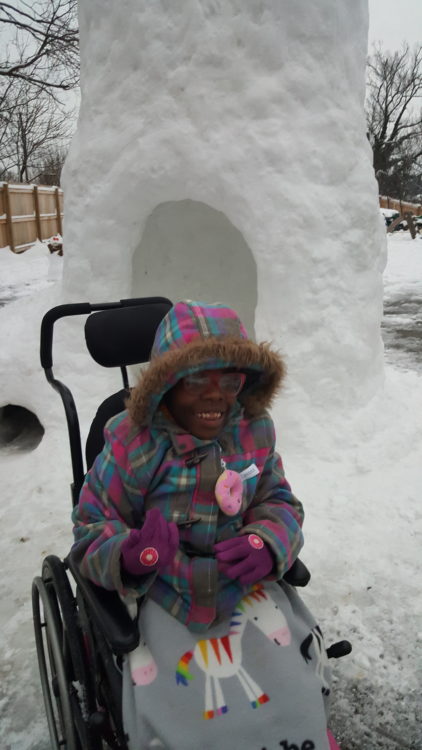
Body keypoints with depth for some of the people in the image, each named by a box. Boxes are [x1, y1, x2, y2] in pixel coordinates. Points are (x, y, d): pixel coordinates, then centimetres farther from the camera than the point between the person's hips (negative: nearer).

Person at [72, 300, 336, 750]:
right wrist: (128, 557, -29)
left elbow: (280, 503, 4)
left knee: (292, 698, 0)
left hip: (247, 586, 3)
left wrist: (268, 545, -19)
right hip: (166, 592, -3)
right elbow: (92, 528, -7)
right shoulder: (132, 444, -16)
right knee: (192, 713, -13)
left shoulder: (254, 432, -5)